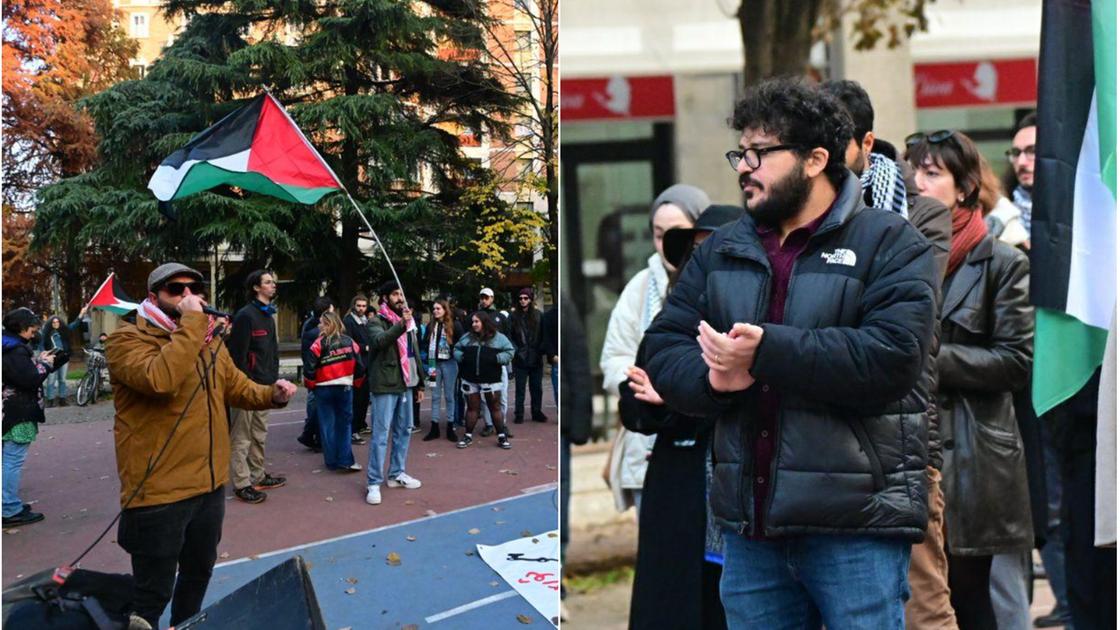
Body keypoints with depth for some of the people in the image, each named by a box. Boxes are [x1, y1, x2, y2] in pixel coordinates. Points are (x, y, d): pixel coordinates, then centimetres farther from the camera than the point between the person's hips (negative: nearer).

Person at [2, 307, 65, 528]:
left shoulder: (12, 346, 13)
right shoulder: (16, 350, -18)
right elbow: (30, 378, -24)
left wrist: (39, 360, 9)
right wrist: (45, 363, -9)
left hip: (13, 412, 11)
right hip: (18, 414, -11)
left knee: (10, 460, 17)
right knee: (14, 460, -7)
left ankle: (10, 504, 26)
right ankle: (11, 510, -4)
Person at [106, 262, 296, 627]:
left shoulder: (210, 342, 10)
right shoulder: (127, 340, -14)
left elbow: (239, 388, 18)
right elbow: (160, 379, -34)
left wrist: (273, 394, -3)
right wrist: (191, 322, -29)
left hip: (210, 485, 8)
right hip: (159, 493, -8)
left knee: (199, 573, 25)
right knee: (154, 592, 4)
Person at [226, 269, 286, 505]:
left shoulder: (268, 316, 16)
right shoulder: (245, 315, -13)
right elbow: (237, 354, -18)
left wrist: (274, 378, 13)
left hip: (264, 387, 9)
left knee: (260, 434, 17)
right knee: (241, 437, -2)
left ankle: (257, 476, 28)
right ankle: (242, 484, 1)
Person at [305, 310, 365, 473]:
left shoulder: (320, 343, -8)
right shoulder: (350, 342, 1)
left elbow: (310, 368, -10)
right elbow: (360, 366, 2)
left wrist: (311, 384, 6)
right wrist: (356, 384, 16)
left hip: (324, 388, -2)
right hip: (345, 388, 2)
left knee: (327, 425, 7)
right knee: (344, 424, 8)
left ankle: (332, 461, 10)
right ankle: (345, 460, 1)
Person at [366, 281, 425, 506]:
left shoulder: (409, 321, 16)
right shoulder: (377, 321, -5)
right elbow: (379, 340, -28)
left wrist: (420, 382, 19)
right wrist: (401, 325, -38)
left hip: (405, 384, 7)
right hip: (385, 385, -7)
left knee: (404, 430, 13)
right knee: (380, 434, -7)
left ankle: (396, 474, 26)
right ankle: (374, 483, -4)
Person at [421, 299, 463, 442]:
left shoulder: (454, 325, -3)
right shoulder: (431, 326, 7)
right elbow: (425, 344, 7)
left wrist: (457, 355, -13)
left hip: (449, 363, -3)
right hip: (435, 363, 3)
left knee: (449, 396, 5)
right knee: (435, 396, 6)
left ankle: (450, 427, 11)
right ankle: (434, 427, 10)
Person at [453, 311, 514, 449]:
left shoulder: (499, 338, -2)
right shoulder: (467, 337, 8)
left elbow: (509, 352, -5)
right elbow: (457, 349, 16)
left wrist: (496, 358, -18)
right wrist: (462, 357, -4)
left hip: (490, 380, -2)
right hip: (470, 380, 3)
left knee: (494, 408, 5)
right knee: (472, 408, 10)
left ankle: (502, 437, 12)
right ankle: (468, 435, 20)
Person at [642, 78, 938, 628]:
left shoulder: (890, 243, -3)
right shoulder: (721, 251, 13)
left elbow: (892, 354, -18)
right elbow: (662, 350, 8)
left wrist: (767, 352, -22)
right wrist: (714, 376, -14)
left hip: (853, 524, -5)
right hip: (749, 523, 5)